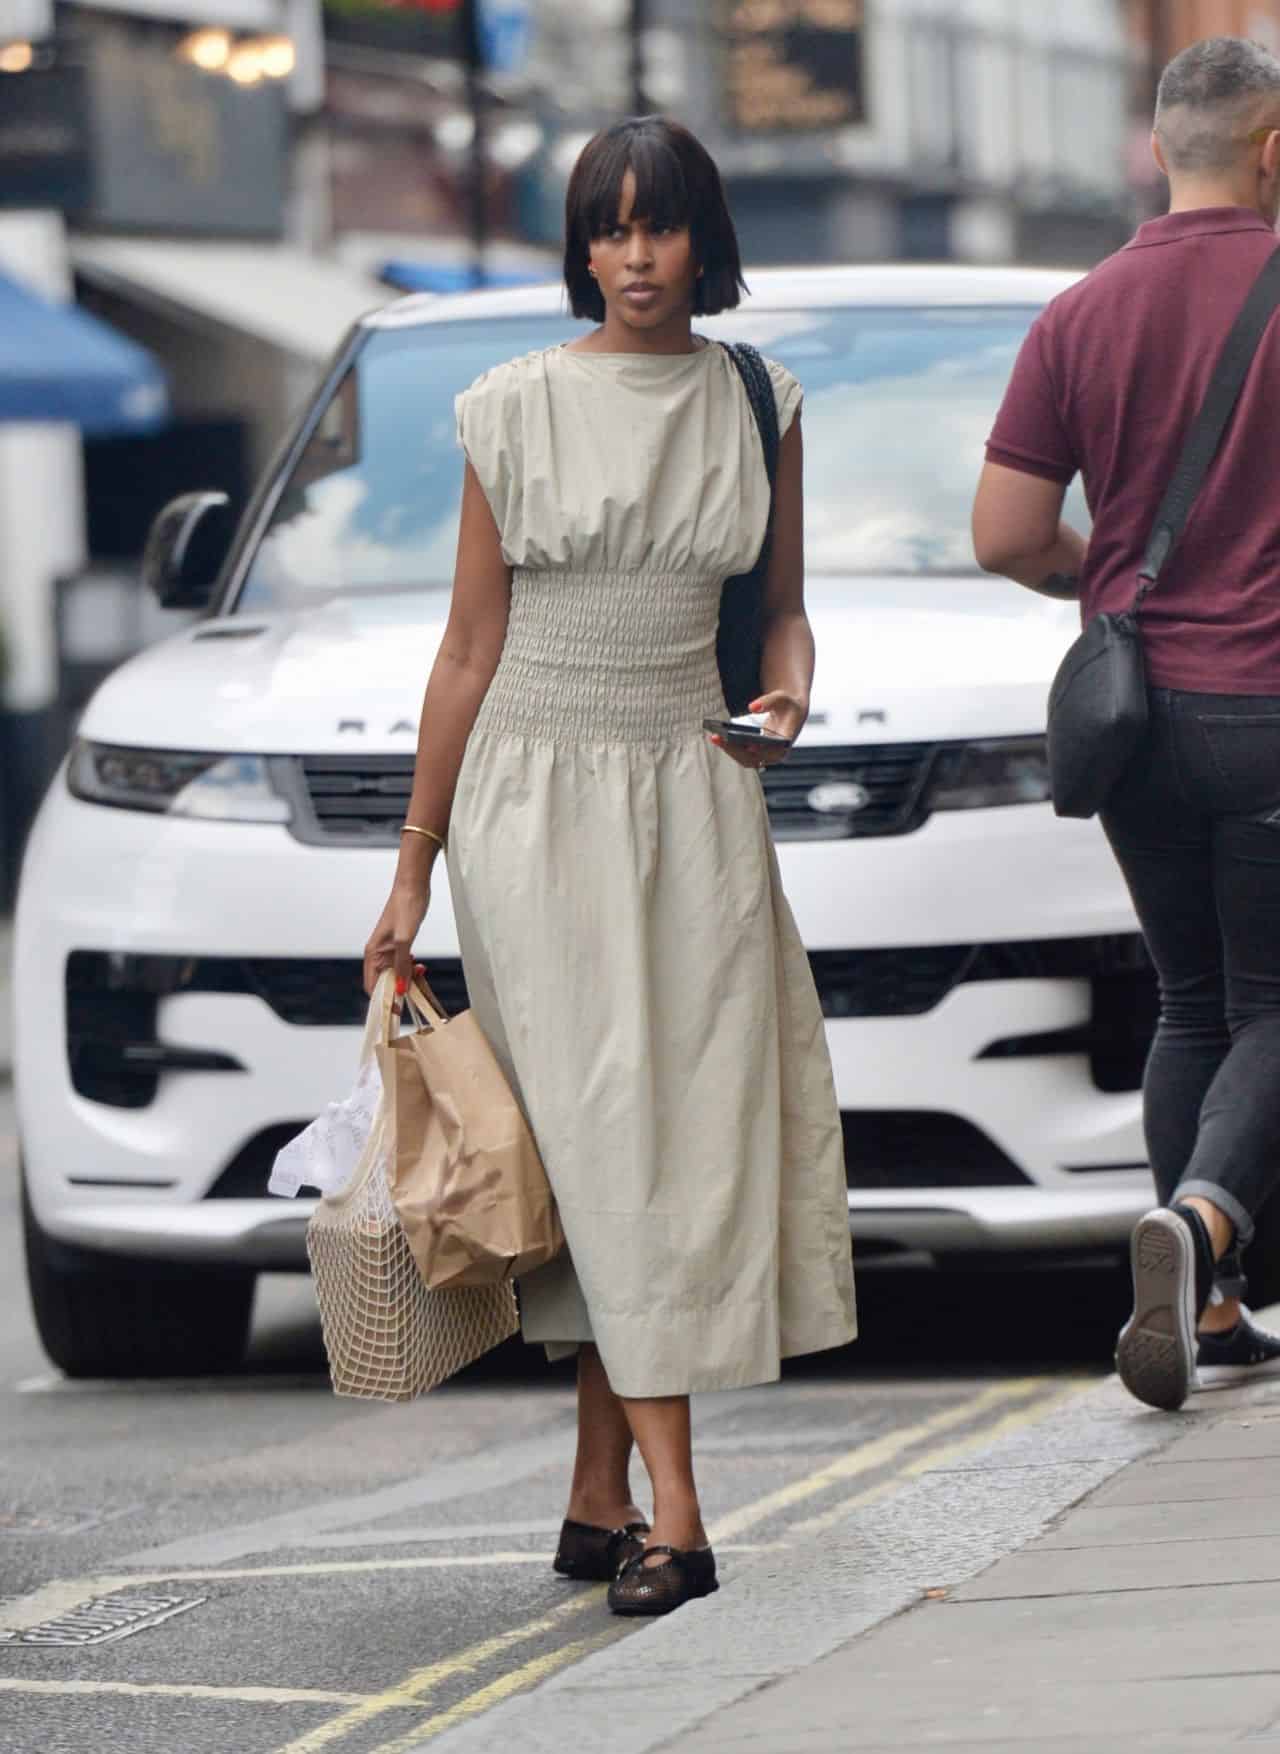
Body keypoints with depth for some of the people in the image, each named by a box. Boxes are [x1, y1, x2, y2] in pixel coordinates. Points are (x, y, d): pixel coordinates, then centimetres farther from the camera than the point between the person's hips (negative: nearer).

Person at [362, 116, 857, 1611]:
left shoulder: (757, 406, 8)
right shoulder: (517, 411, 0)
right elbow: (470, 649, 4)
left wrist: (787, 687, -6)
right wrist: (413, 868, 4)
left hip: (693, 799, 3)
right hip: (537, 800, -3)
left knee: (685, 1135, -3)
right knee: (609, 1133, -9)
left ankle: (598, 1499, 6)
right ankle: (671, 1512, -14)